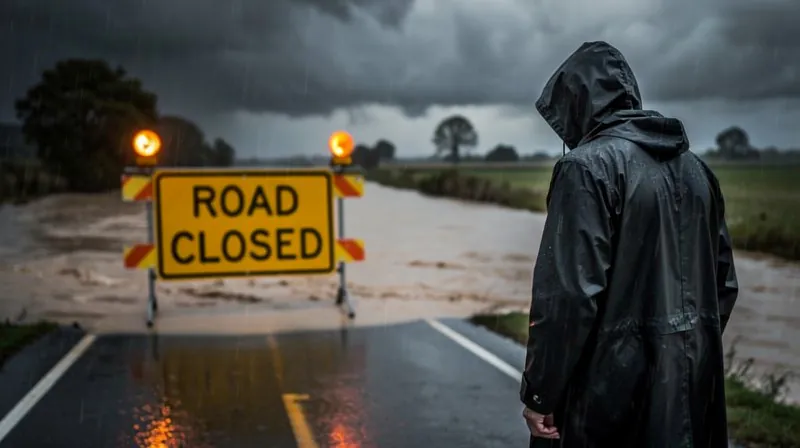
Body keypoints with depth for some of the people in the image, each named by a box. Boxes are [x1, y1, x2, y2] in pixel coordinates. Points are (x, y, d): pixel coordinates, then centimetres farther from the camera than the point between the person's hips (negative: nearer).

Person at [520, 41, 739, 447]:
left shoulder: (587, 167, -13)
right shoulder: (695, 168, 9)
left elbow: (569, 292, -20)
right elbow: (724, 282, 13)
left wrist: (539, 393, -13)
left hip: (612, 383, -7)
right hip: (693, 383, 7)